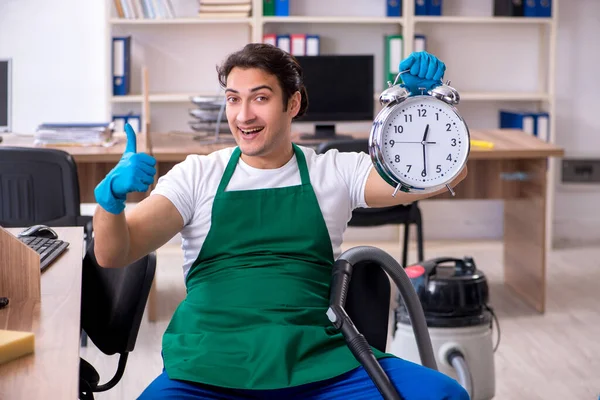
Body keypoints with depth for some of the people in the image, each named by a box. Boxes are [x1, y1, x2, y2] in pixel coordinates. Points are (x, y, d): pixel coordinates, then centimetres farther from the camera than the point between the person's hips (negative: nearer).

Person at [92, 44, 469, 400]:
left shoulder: (335, 172, 11)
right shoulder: (198, 175, 10)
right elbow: (113, 255, 4)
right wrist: (111, 196, -18)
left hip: (315, 363, 1)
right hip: (211, 364, 0)